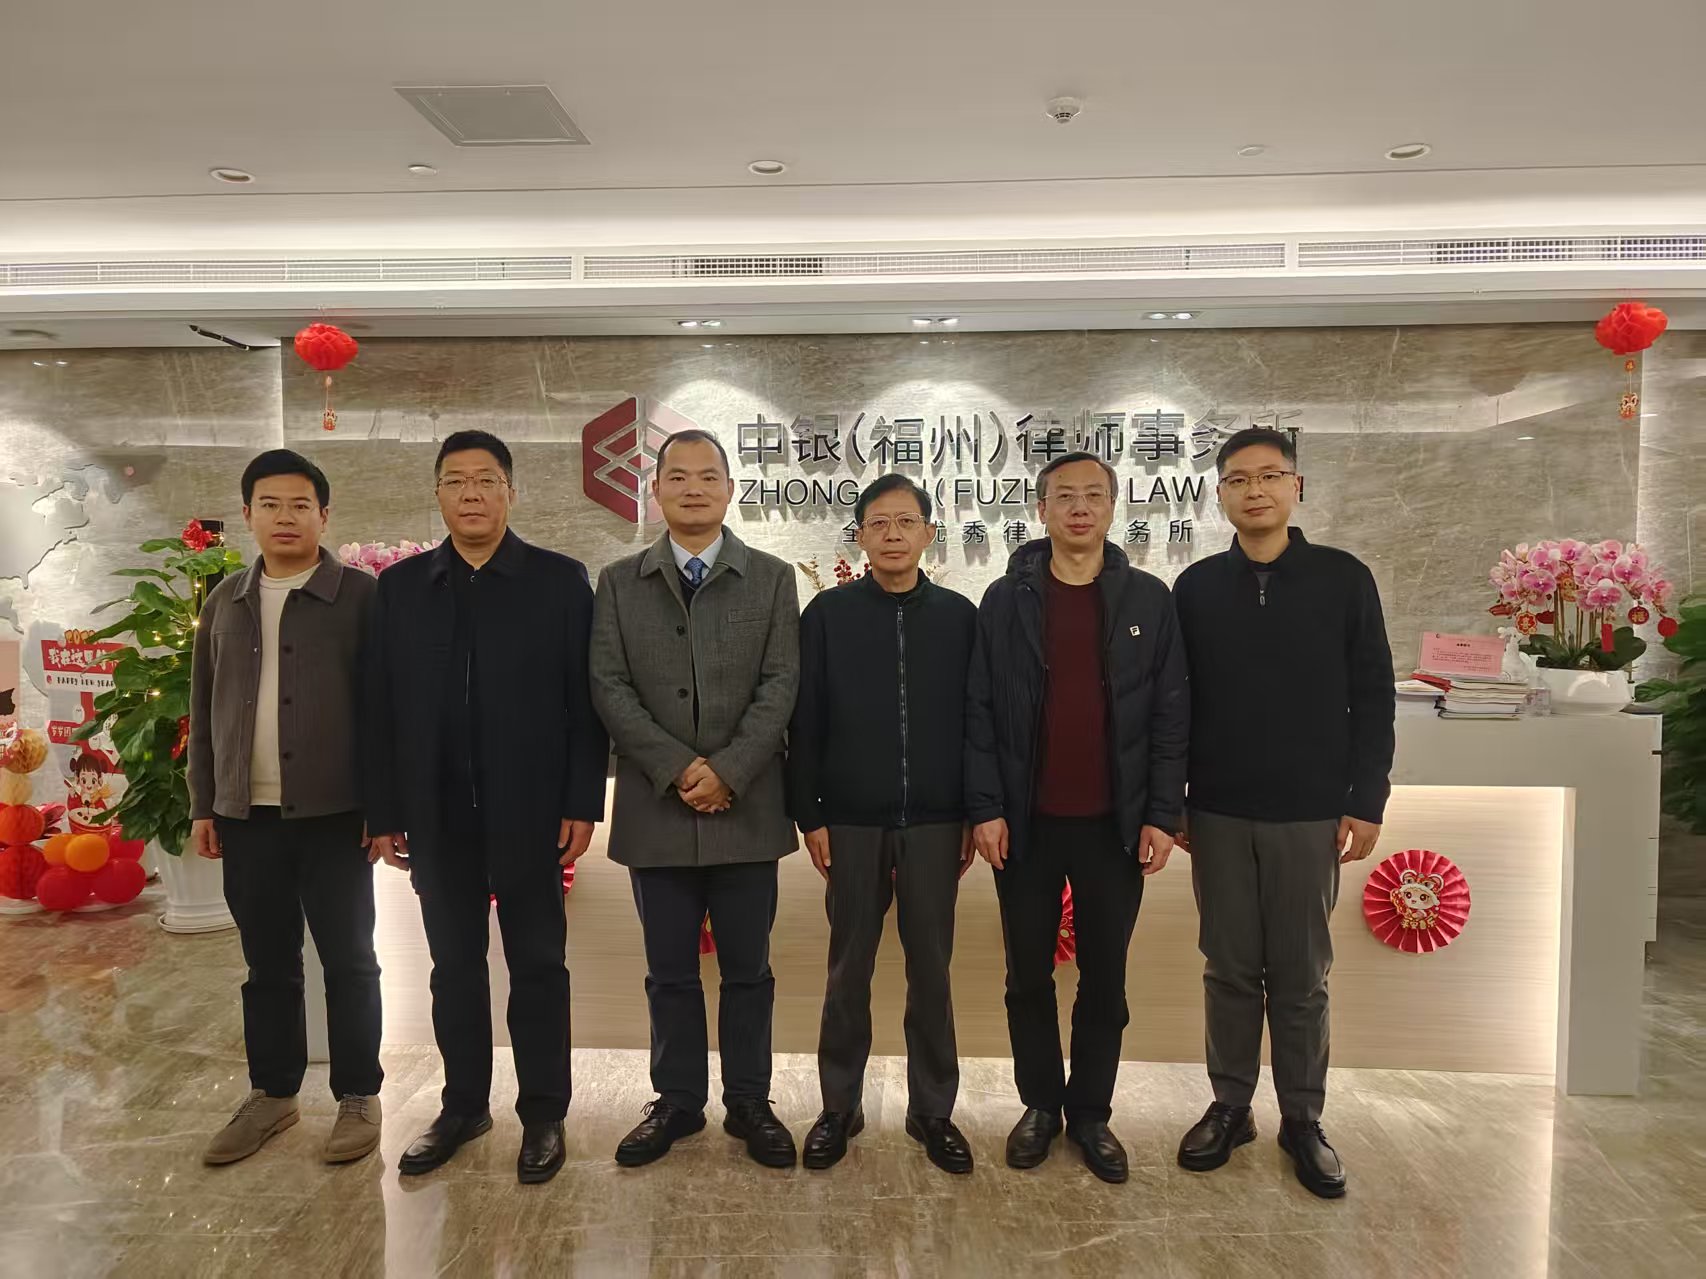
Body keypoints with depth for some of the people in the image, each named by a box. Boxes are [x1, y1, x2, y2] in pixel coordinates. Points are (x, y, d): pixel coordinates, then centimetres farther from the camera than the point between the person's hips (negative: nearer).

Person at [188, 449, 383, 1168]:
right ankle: (272, 1094, 29)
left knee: (347, 960, 6)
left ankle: (358, 1097, 19)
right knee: (267, 964, 14)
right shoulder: (226, 602, 10)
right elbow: (204, 710, 13)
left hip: (334, 813, -4)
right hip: (248, 816, 4)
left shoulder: (359, 596, -4)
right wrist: (204, 804, 9)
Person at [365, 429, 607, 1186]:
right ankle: (463, 1106, 30)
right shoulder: (400, 586, 7)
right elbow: (381, 706, 5)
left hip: (529, 813, -2)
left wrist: (582, 803, -9)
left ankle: (544, 1114, 22)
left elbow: (585, 700, -5)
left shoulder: (561, 580, -2)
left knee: (537, 967, 9)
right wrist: (384, 812, 2)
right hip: (437, 817, 3)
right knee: (453, 968, 14)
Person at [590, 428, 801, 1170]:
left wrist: (727, 771, -14)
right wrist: (677, 769, -13)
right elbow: (609, 688, -2)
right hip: (656, 809, 1)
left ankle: (750, 1103, 25)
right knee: (670, 971, 12)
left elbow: (781, 686, -3)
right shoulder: (619, 583, 6)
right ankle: (678, 1101, 28)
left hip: (746, 809, 0)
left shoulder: (772, 579, 4)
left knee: (748, 969, 10)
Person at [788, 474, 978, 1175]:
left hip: (935, 825, 1)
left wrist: (973, 815, 3)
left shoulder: (958, 616, 3)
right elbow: (806, 722, 0)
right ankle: (840, 1105, 26)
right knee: (849, 968, 10)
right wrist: (809, 815, -3)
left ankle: (933, 1109, 25)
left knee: (931, 968, 10)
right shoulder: (828, 613, 0)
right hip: (851, 823, 0)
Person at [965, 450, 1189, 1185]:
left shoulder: (1148, 599, 1)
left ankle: (1091, 1112, 29)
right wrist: (985, 807, -7)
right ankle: (1040, 1104, 30)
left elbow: (1171, 714, 1)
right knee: (1028, 975, 12)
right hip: (1027, 823, 0)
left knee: (1105, 977, 12)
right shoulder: (1005, 599, 0)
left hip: (1115, 824, 0)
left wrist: (1163, 813, -4)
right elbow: (979, 711, -2)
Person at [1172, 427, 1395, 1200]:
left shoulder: (1344, 580, -1)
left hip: (1311, 814, -1)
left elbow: (1373, 700, 0)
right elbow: (1175, 703, 5)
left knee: (1302, 976, 9)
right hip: (1218, 815, 1)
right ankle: (1229, 1107, 25)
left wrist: (1367, 801, -4)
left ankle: (1302, 1119, 24)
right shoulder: (1197, 587, 3)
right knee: (1230, 971, 11)